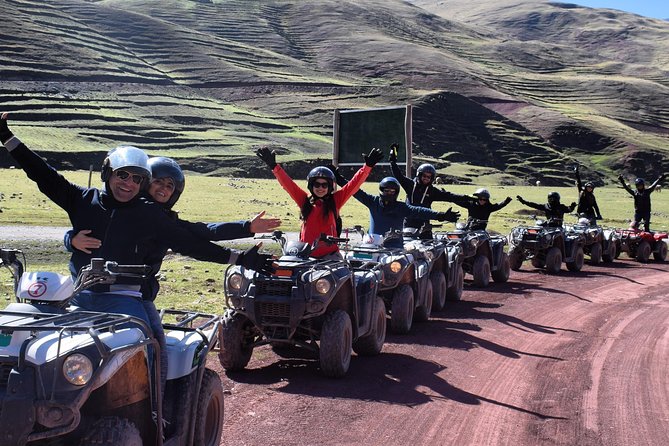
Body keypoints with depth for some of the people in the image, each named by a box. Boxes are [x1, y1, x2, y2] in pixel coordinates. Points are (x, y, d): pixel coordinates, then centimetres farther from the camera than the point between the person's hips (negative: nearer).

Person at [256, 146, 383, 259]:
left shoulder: (335, 201, 5)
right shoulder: (305, 201, 8)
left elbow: (354, 185, 0)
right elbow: (288, 184, 4)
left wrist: (368, 166, -8)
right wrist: (273, 166, -4)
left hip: (330, 254, -1)